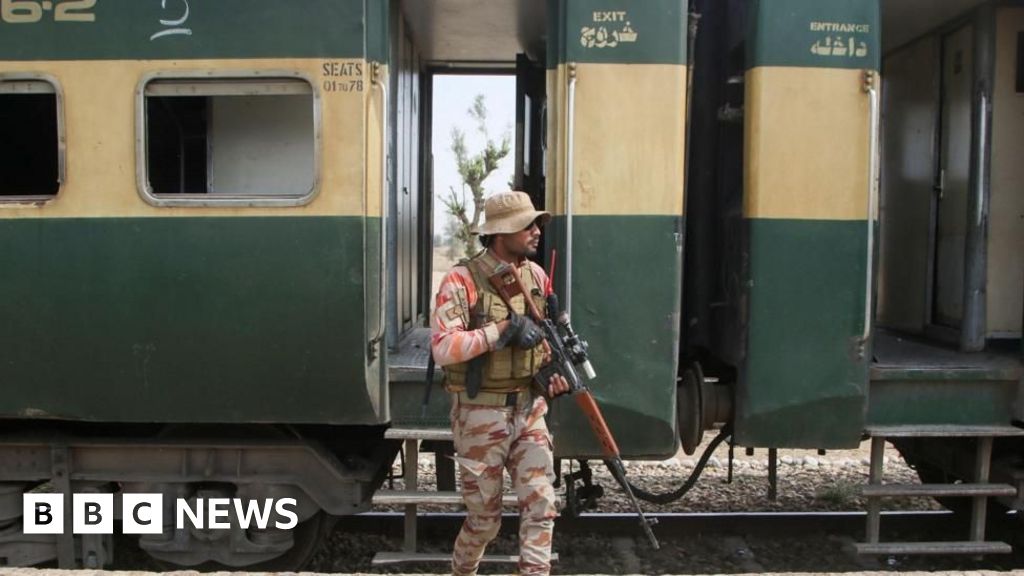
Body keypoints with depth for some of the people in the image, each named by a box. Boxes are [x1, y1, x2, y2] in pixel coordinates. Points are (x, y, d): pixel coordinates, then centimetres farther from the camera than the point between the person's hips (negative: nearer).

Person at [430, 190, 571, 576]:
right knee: (485, 518, 9)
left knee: (541, 504, -1)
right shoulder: (462, 281, -14)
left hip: (529, 408, 5)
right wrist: (503, 331, -27)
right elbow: (441, 349, -23)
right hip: (481, 414, -5)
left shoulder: (536, 276, 6)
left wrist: (555, 370, 0)